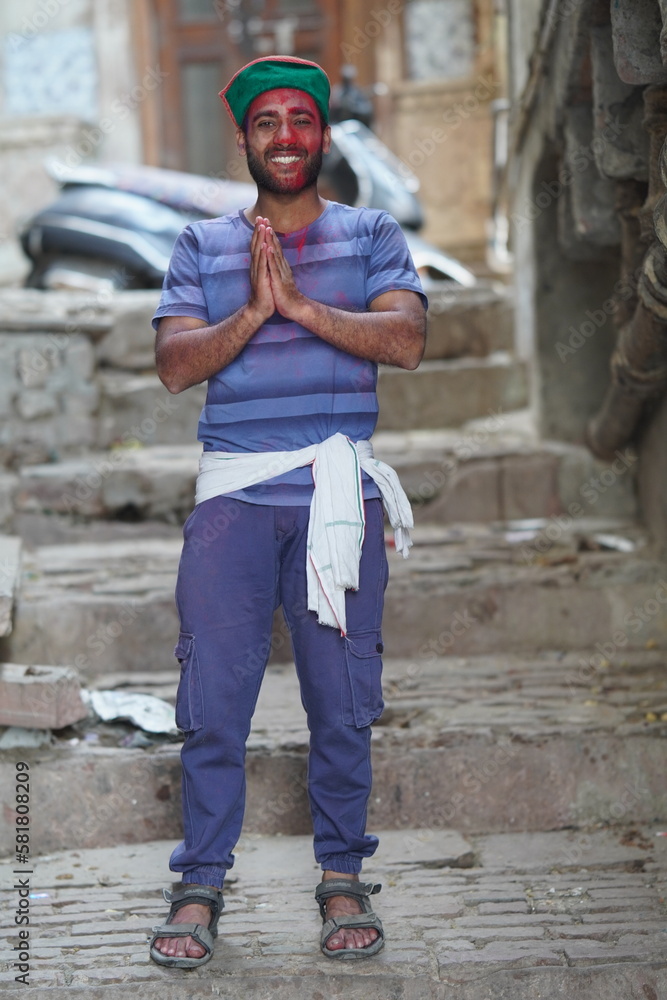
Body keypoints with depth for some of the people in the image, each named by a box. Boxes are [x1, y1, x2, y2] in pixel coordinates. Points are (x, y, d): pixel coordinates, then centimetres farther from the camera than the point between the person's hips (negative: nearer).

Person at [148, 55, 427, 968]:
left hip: (341, 492, 0)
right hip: (233, 493, 1)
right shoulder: (203, 246, 15)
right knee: (212, 697, -4)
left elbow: (408, 340, -5)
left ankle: (342, 877, 16)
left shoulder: (371, 236, 12)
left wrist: (301, 304, -13)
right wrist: (253, 312, -13)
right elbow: (173, 364, 2)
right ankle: (201, 885, 7)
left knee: (343, 701, 2)